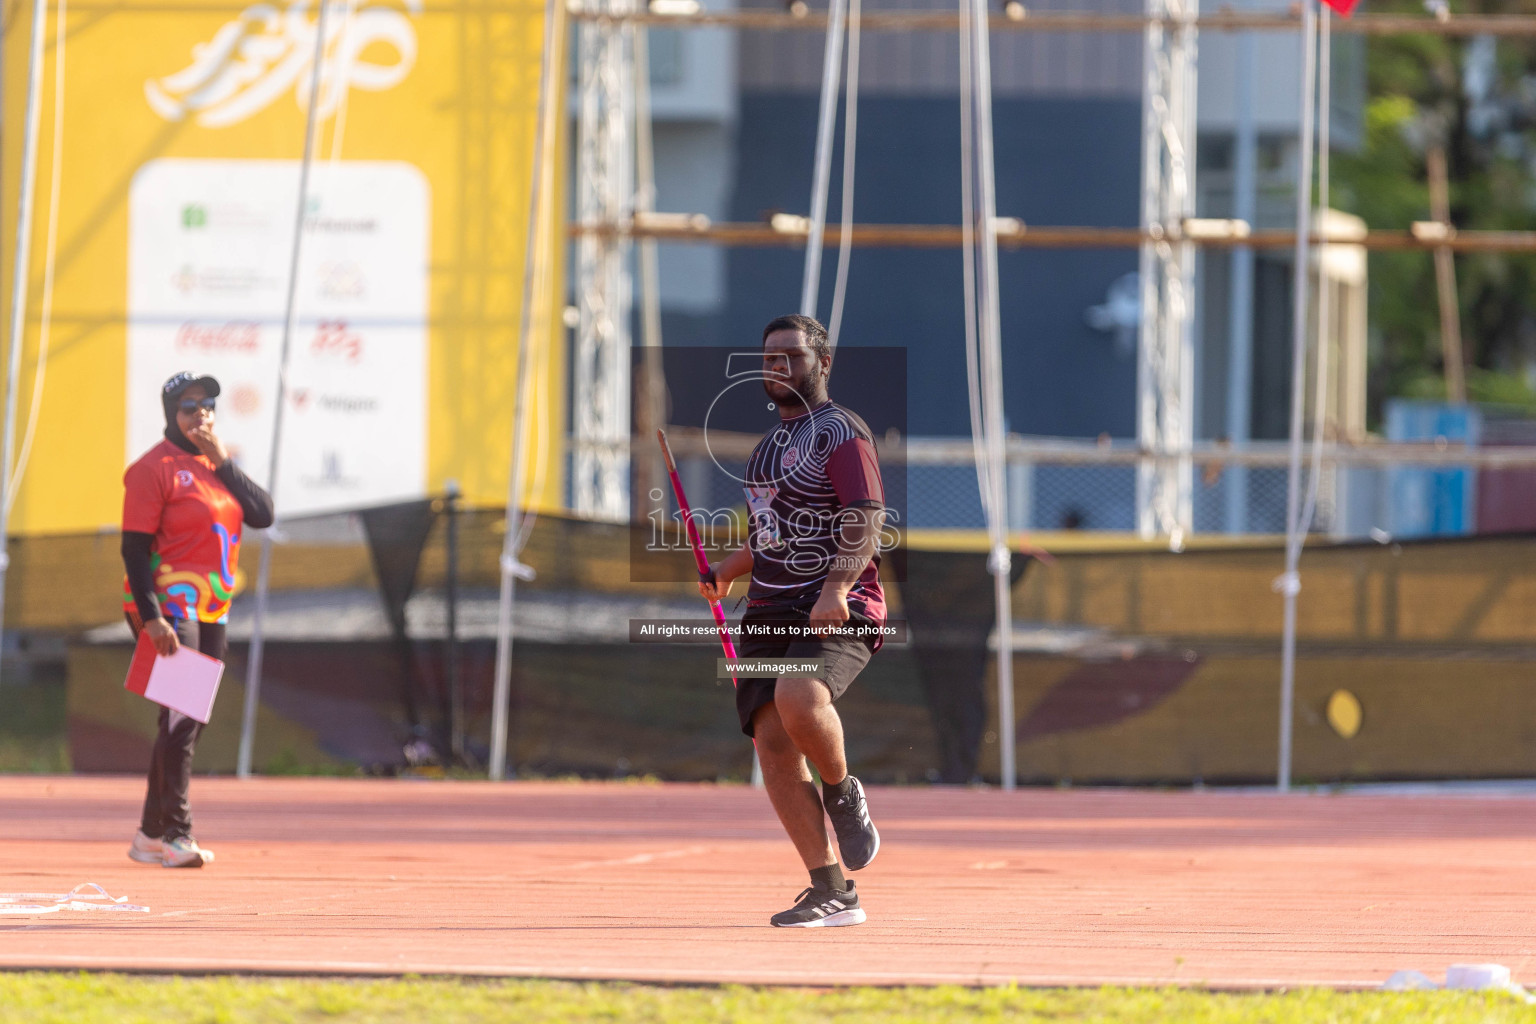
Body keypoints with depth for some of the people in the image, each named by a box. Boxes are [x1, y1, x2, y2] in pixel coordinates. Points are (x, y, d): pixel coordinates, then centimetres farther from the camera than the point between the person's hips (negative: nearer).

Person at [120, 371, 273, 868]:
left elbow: (263, 514, 4)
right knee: (181, 717, -15)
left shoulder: (216, 466, 16)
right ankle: (174, 834, -15)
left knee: (189, 721, 9)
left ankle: (150, 835, 16)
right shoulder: (154, 468, -8)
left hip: (212, 612, 8)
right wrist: (151, 617, -22)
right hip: (168, 609, -8)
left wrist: (223, 463, -5)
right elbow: (134, 547, -13)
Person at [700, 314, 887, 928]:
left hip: (837, 610, -8)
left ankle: (842, 793, -5)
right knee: (772, 740, -6)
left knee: (798, 697, -35)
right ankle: (831, 894, -4)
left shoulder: (840, 433, -3)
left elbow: (865, 521, -15)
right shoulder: (773, 442, 23)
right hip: (769, 614, 8)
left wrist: (836, 587, -29)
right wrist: (726, 573, 22)